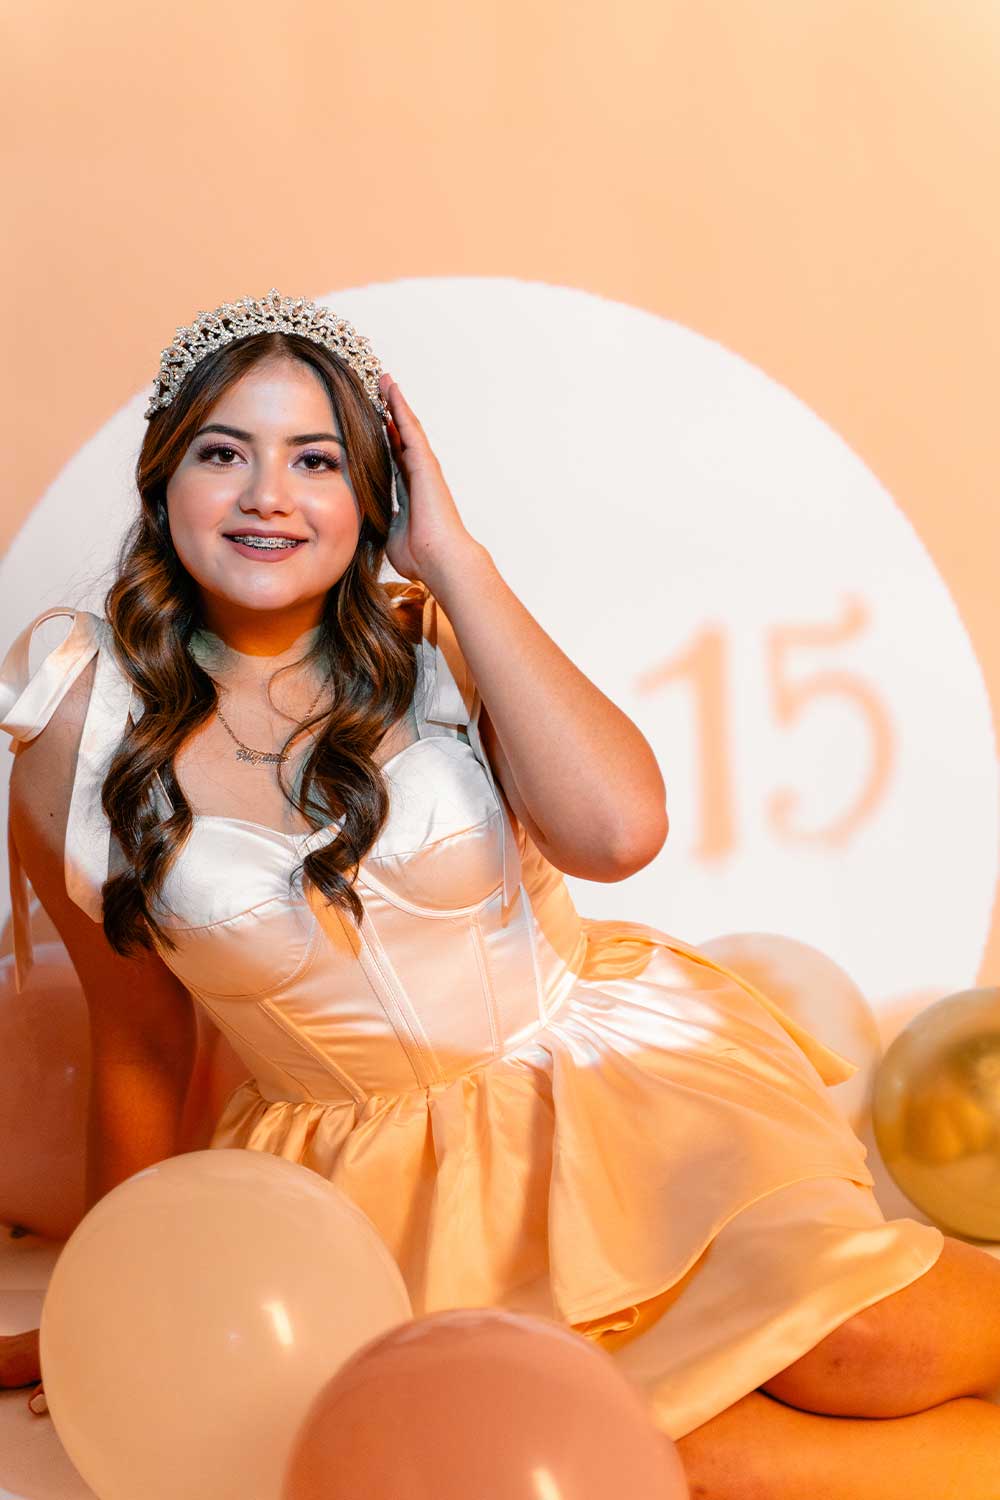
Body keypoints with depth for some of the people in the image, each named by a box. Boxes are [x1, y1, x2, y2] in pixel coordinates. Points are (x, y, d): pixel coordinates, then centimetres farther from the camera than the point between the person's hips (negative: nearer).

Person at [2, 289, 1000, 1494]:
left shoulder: (434, 643, -3)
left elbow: (616, 830, -23)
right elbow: (140, 1056, 5)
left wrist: (453, 557, -17)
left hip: (615, 1070, 1)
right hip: (387, 1181, 0)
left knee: (870, 1347, -23)